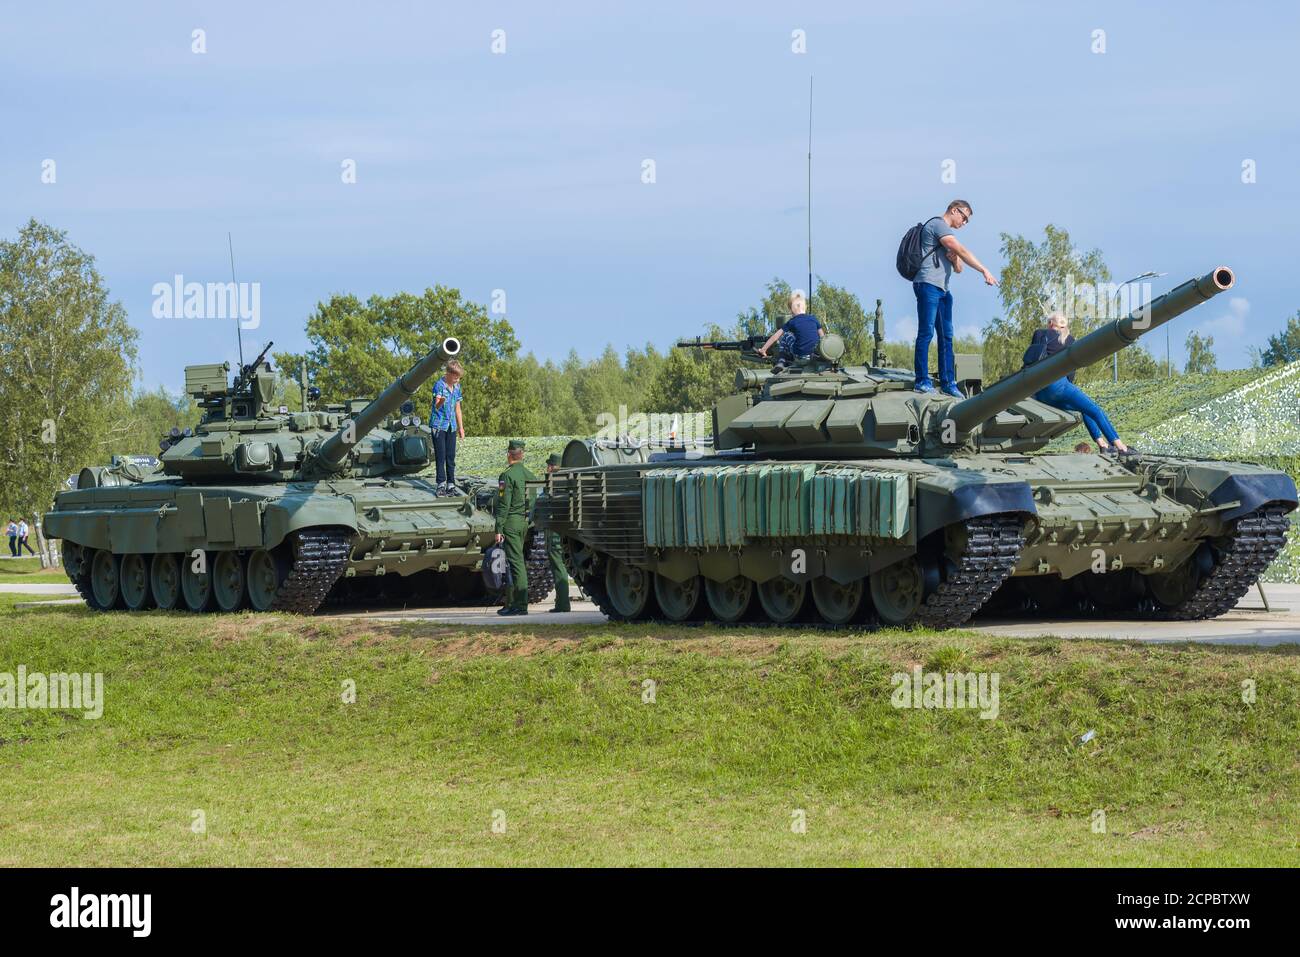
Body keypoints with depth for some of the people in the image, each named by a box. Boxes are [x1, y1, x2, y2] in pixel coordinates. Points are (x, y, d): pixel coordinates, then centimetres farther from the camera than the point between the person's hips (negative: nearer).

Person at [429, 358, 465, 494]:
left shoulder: (457, 387, 9)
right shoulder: (439, 385, -11)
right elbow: (437, 406, -23)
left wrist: (461, 428, 18)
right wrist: (441, 401, -47)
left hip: (451, 426, 6)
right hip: (439, 425, -6)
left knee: (451, 456, 4)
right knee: (440, 456, -6)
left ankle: (451, 484, 6)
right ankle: (441, 484, -4)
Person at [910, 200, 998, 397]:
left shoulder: (948, 233, 27)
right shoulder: (938, 225, -3)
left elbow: (958, 268, 25)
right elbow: (962, 251, -12)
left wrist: (954, 260, 2)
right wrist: (985, 271, -12)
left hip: (942, 289, 10)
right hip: (928, 285, -10)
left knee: (946, 337, 5)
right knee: (926, 333, -11)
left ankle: (948, 383, 5)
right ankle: (922, 381, -11)